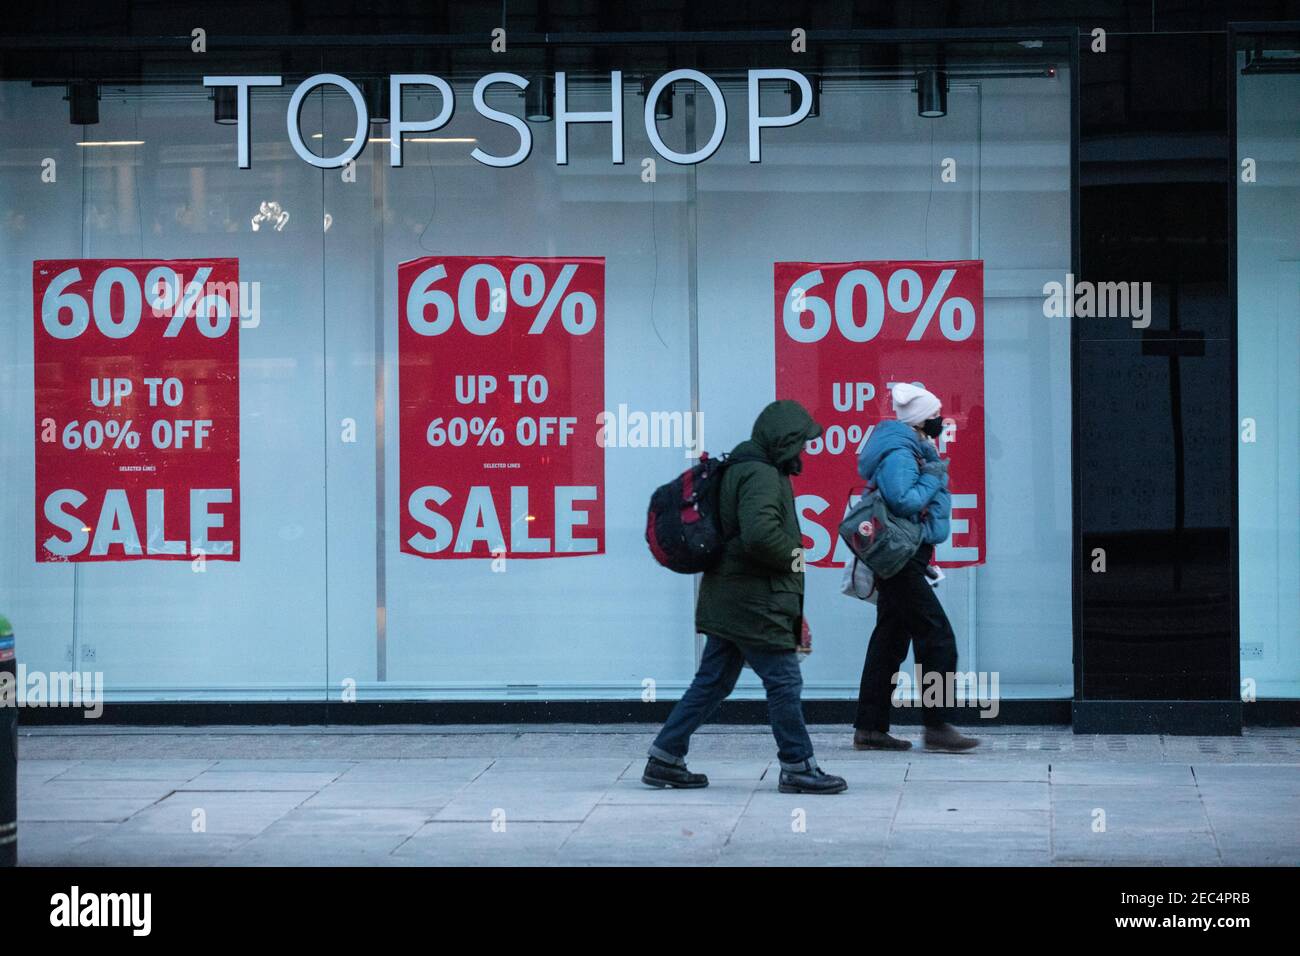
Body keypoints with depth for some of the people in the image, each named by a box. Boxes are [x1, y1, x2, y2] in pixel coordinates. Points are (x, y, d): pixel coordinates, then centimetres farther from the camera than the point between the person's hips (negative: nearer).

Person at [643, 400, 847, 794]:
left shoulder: (741, 469, 17)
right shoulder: (761, 476, -17)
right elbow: (760, 533, -30)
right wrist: (791, 555, -13)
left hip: (727, 600, 11)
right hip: (753, 604, -11)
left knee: (712, 682, 13)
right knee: (784, 682, -2)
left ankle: (665, 758, 15)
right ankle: (797, 768, 5)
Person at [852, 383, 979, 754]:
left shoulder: (914, 449, 15)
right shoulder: (899, 454, -17)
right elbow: (904, 500, -28)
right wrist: (932, 479, -16)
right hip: (901, 559, -11)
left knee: (890, 640, 12)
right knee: (937, 638, -10)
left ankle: (870, 728, 14)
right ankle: (937, 726, -10)